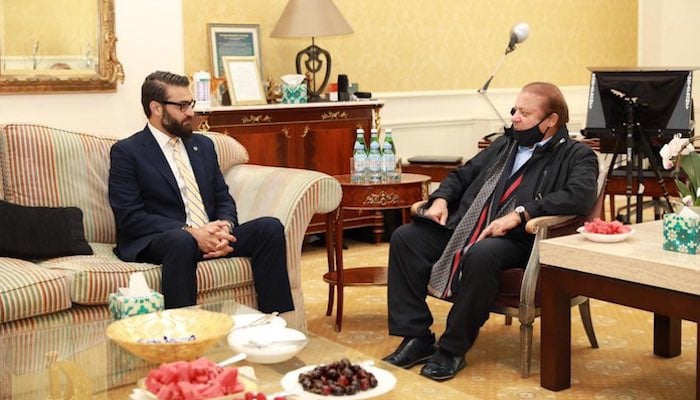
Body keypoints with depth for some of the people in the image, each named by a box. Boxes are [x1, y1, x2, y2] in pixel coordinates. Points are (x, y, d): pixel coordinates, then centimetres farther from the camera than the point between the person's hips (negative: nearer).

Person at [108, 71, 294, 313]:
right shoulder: (126, 152, 1)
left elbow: (224, 199, 16)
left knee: (270, 227, -19)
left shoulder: (203, 145, 20)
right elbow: (130, 218, -9)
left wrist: (225, 228, -8)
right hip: (157, 240, -5)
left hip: (212, 237, 6)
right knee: (182, 241, -39)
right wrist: (190, 232, -20)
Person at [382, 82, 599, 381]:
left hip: (518, 239, -7)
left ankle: (452, 349, -21)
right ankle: (416, 337, -10)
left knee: (481, 255, -39)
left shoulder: (576, 155, 5)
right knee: (405, 238, -12)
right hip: (464, 228, 7)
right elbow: (463, 175, 29)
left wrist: (519, 213, -24)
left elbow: (579, 196, -15)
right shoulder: (505, 145, 24)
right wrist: (441, 199, 7)